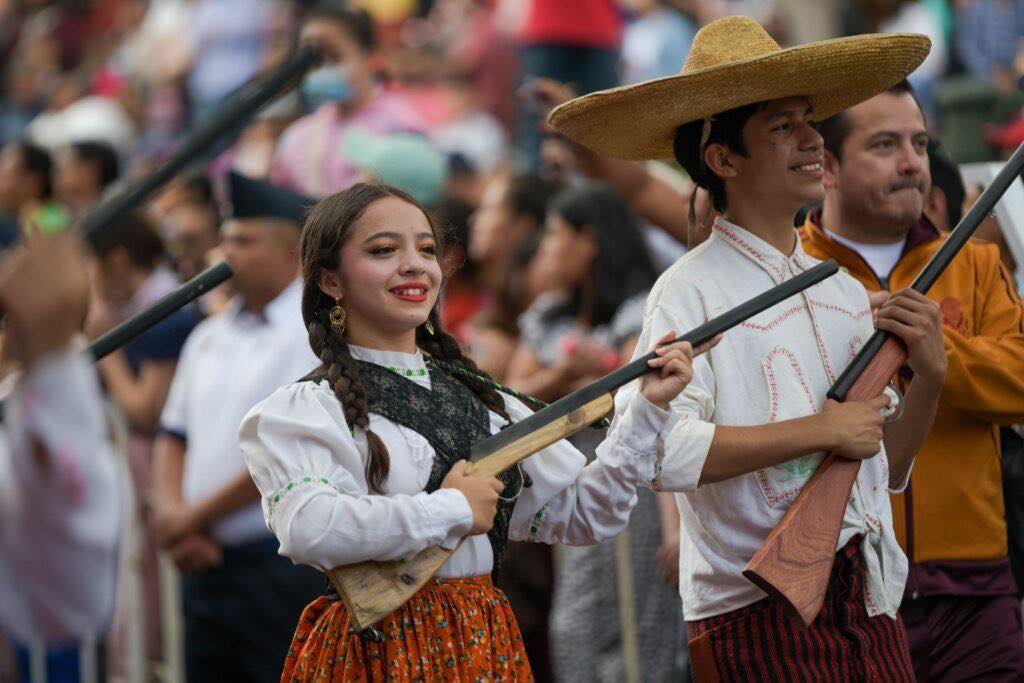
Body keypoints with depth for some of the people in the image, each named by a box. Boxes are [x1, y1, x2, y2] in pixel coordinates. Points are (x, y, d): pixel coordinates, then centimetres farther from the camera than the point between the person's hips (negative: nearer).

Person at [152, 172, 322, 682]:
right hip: (207, 564, 7)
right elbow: (173, 437, 18)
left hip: (284, 562, -7)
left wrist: (196, 518, -9)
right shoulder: (209, 336, 16)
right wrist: (173, 513, -3)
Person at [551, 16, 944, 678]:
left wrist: (930, 376, 3)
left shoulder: (846, 292, 15)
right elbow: (658, 450, -22)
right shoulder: (691, 292, -7)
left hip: (872, 610, 6)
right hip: (760, 619, -6)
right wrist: (822, 431, -15)